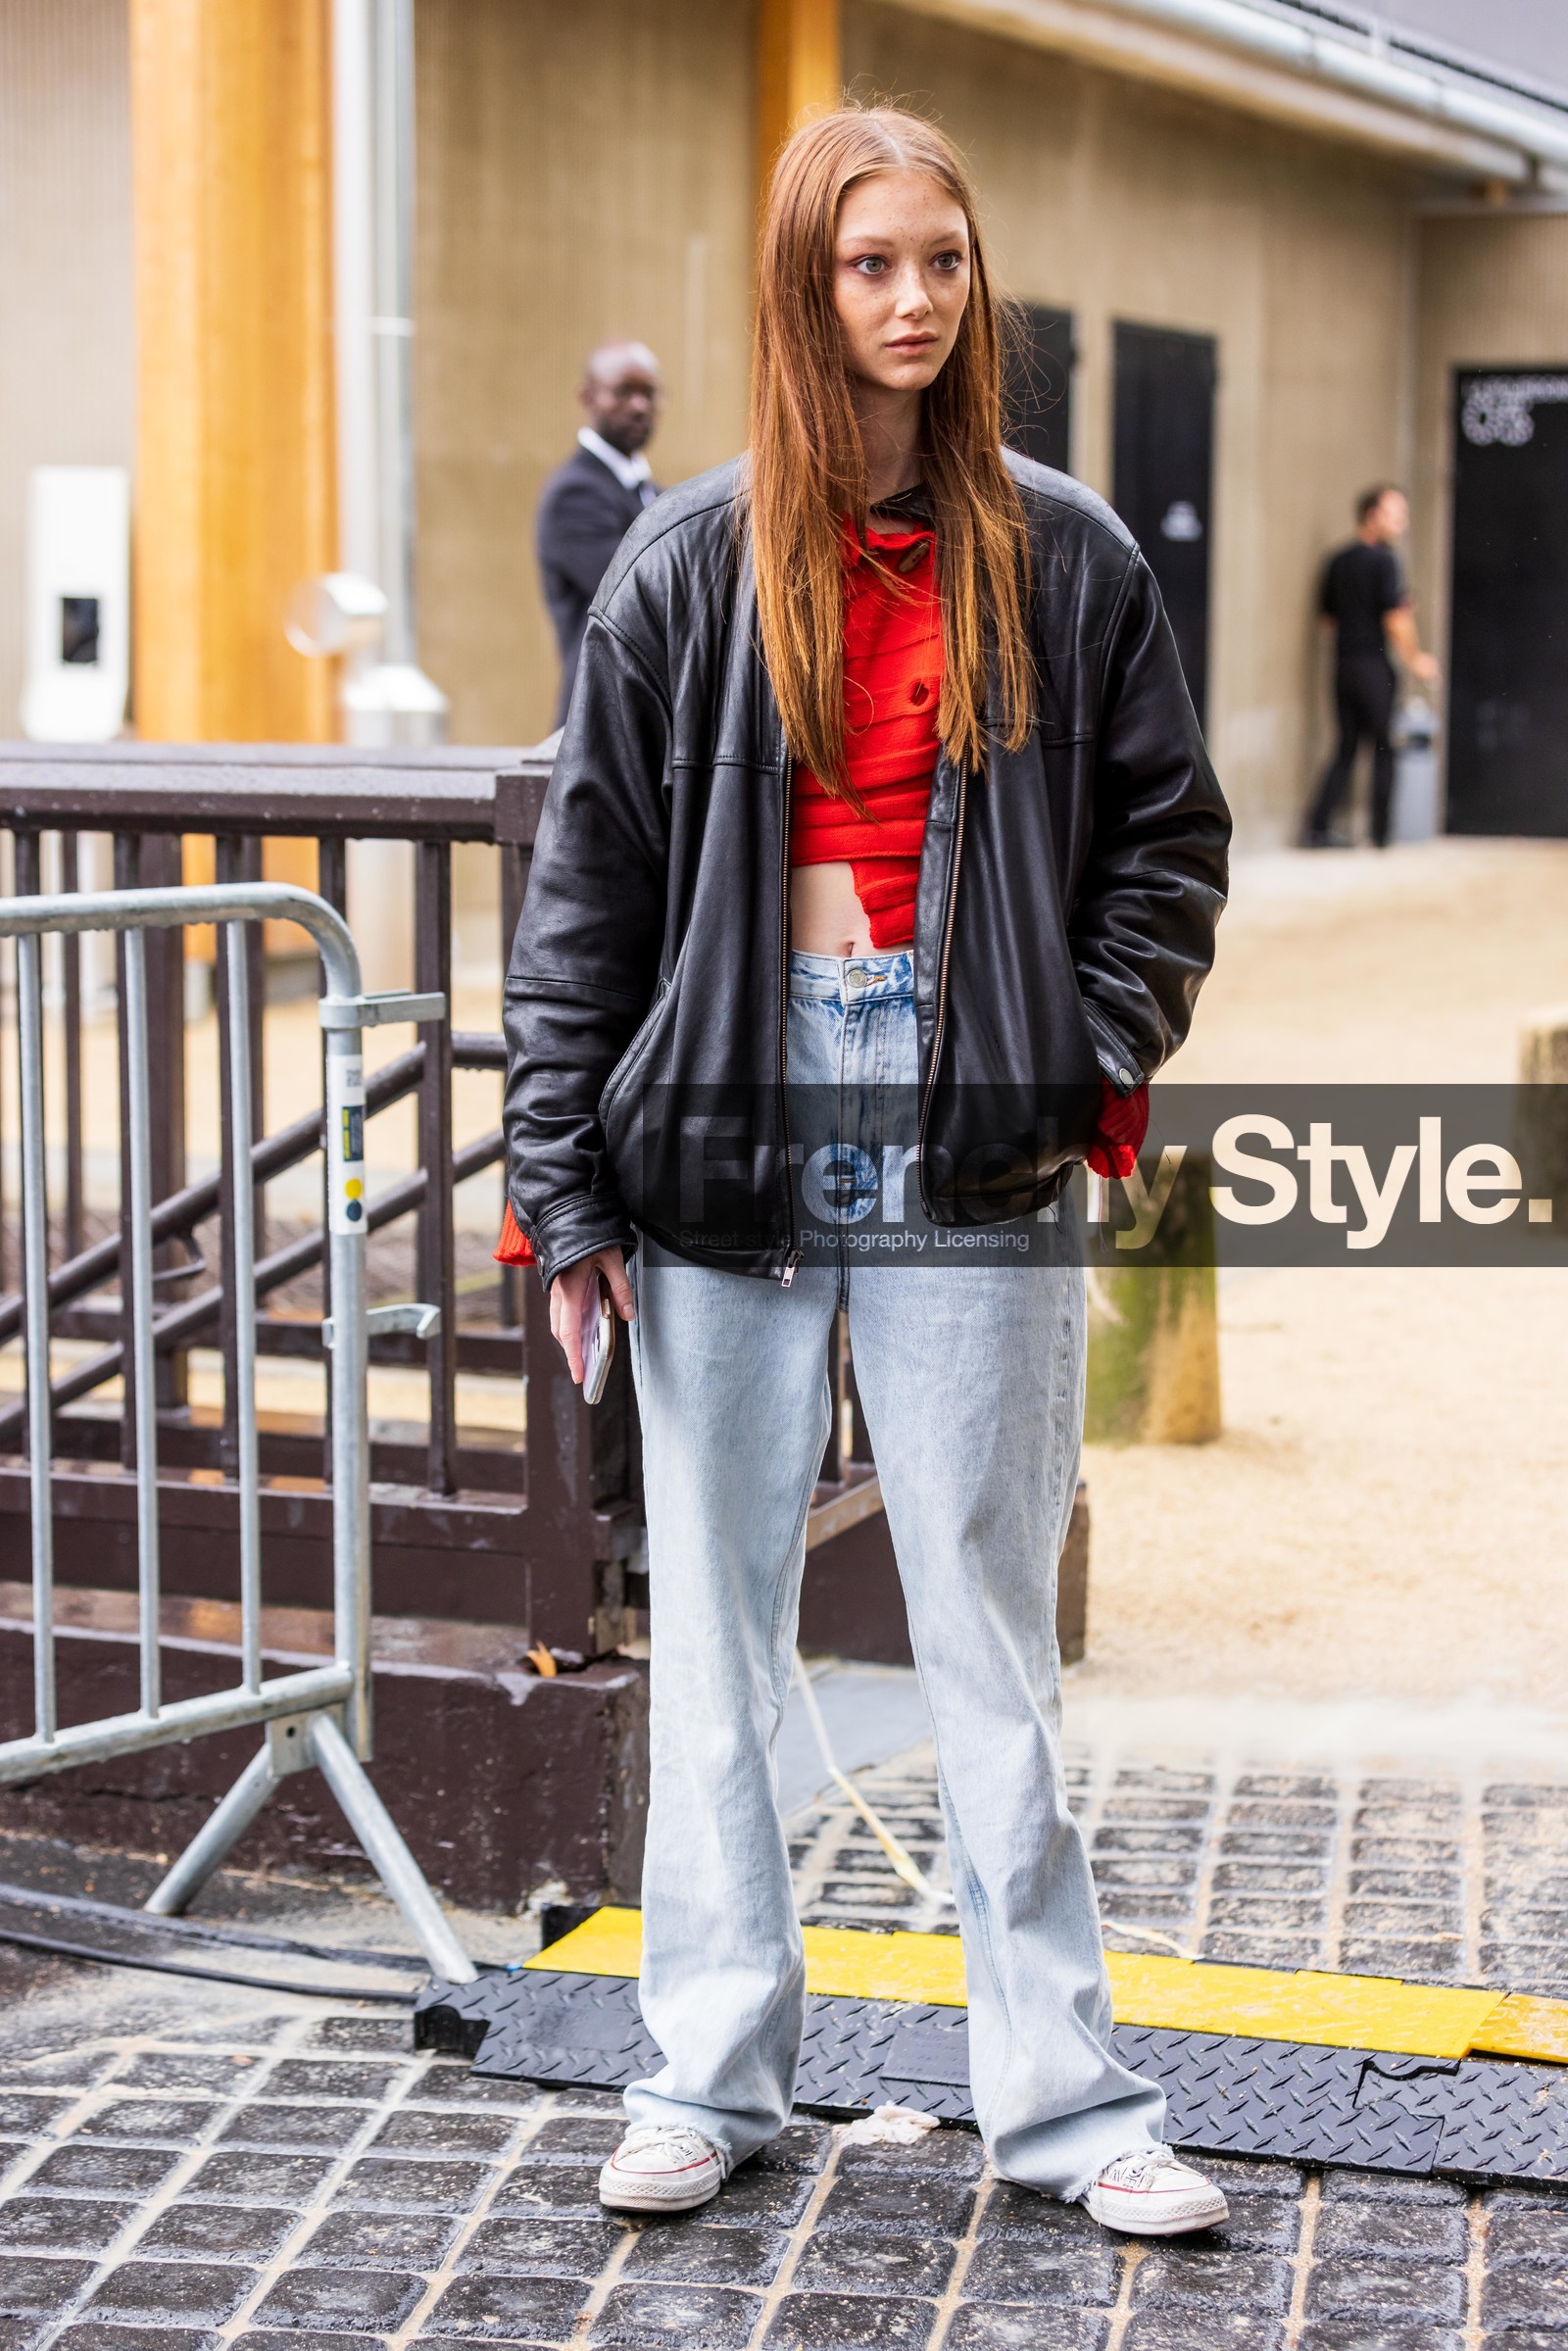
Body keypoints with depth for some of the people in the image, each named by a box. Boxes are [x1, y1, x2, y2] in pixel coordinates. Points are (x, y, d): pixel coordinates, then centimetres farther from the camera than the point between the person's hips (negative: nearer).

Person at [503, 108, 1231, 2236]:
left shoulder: (1064, 562, 5)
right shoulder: (688, 571, 3)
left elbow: (1167, 837, 11)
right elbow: (589, 883, 3)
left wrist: (1094, 1064, -2)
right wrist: (564, 1179, -1)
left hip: (968, 1154, 0)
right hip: (725, 1131, 1)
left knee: (994, 1633, 4)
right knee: (716, 1623, 8)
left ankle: (1064, 2094, 14)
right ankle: (716, 2075, 21)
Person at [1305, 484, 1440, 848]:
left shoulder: (1338, 561, 10)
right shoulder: (1384, 561, -12)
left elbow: (1328, 616, 16)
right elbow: (1395, 618, -14)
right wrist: (1415, 660, -4)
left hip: (1343, 664, 6)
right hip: (1375, 664, -6)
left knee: (1347, 746, 11)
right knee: (1385, 749, 4)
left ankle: (1319, 824, 1)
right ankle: (1381, 832, 7)